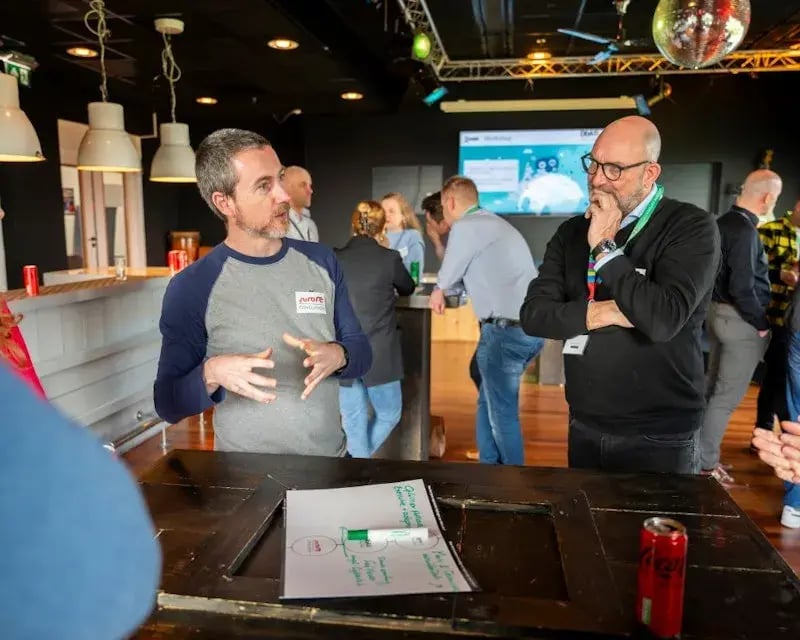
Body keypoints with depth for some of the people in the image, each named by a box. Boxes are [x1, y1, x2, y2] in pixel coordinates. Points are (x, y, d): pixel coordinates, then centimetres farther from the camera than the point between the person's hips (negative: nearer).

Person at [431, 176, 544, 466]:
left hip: (506, 329, -9)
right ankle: (488, 467, 29)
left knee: (503, 413, 3)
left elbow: (447, 277, 4)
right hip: (529, 326, 9)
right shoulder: (493, 224, 21)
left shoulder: (465, 227, -7)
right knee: (489, 403, 19)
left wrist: (438, 290, 24)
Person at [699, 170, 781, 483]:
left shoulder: (724, 222, 7)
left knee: (711, 387, 17)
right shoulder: (745, 229, -21)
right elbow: (742, 287, -24)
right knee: (727, 396, 0)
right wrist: (762, 324, -12)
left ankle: (701, 452, 29)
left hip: (718, 310, 9)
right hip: (739, 319, -9)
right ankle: (705, 463, 9)